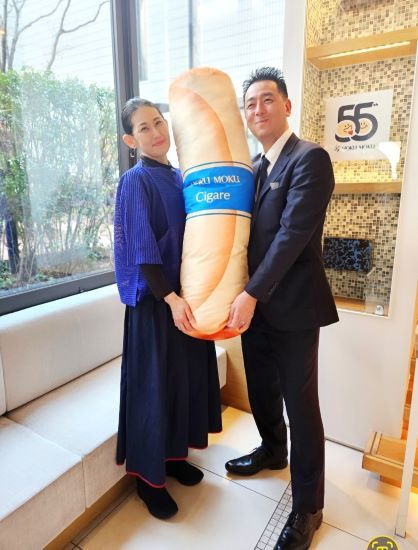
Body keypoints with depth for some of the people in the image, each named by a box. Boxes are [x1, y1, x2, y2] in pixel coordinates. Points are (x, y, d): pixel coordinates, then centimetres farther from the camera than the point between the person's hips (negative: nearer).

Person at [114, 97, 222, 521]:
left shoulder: (179, 177, 11)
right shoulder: (135, 180, -10)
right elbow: (142, 250, -17)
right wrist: (170, 298, -22)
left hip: (186, 294, 7)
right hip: (154, 300, -7)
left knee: (186, 377, 16)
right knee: (155, 385, 4)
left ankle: (173, 455, 38)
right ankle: (147, 475, 26)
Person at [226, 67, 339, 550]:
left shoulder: (310, 158, -11)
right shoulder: (253, 167, 13)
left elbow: (293, 234, -20)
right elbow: (245, 230, 12)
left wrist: (251, 294, -22)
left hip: (293, 305, -7)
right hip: (254, 302, 7)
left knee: (300, 404, 6)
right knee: (261, 390, 22)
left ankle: (307, 508, 26)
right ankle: (273, 451, 49)